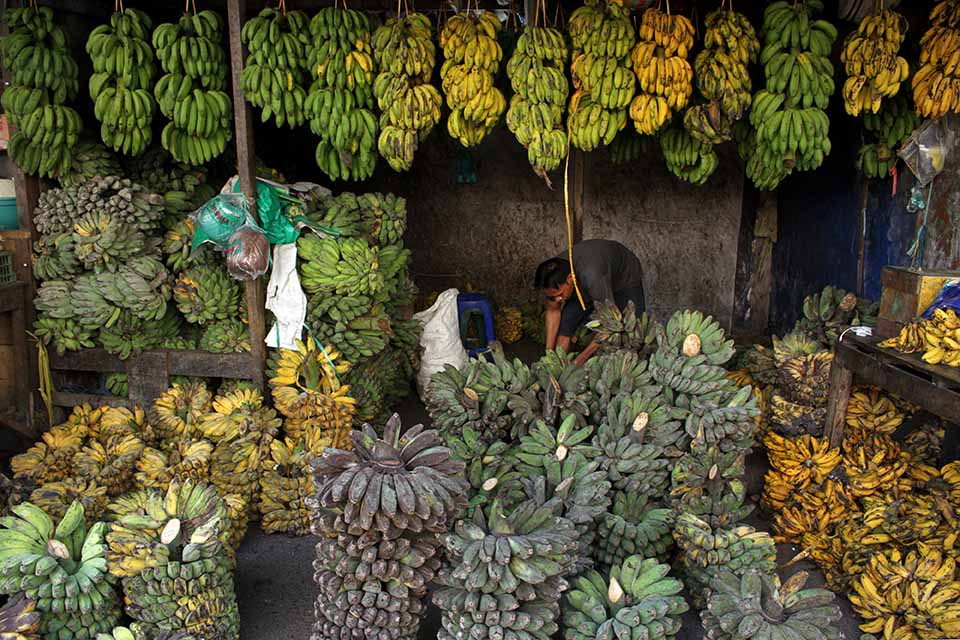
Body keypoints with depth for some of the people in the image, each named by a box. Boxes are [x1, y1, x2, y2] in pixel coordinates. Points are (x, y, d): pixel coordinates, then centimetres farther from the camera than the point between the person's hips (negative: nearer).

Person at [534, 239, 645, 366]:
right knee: (564, 326, -10)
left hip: (626, 278, -4)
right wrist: (549, 352, -16)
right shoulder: (553, 280, -29)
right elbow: (553, 311, -10)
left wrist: (580, 360, -39)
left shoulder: (592, 278, -47)